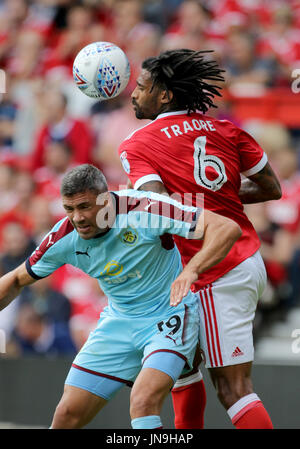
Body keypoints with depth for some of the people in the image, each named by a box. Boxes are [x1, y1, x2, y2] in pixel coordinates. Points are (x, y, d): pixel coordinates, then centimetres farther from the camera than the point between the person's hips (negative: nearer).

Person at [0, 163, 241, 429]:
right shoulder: (65, 237, -10)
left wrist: (191, 270, -44)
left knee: (143, 403, -30)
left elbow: (228, 228, -29)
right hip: (119, 322, 5)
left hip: (169, 317, -5)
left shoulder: (144, 209, -25)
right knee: (68, 414, -2)